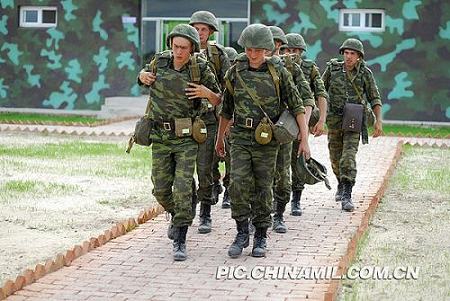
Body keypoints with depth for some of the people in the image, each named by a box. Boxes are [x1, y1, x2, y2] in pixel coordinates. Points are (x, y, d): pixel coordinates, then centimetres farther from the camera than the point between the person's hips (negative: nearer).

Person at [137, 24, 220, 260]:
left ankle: (180, 242, -2)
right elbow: (145, 75, 23)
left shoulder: (201, 69, -8)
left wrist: (207, 93, -18)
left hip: (187, 137, -3)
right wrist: (142, 76, 0)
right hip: (161, 137, 3)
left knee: (183, 189, -11)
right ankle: (177, 216, 40)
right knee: (161, 190, 8)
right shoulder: (160, 61, 0)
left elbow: (219, 101, 2)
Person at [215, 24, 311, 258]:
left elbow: (296, 106, -2)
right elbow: (227, 108, 14)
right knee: (238, 183, -12)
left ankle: (261, 238, 17)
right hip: (240, 137, 1)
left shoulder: (278, 72, -3)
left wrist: (304, 139, -7)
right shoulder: (235, 72, 3)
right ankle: (242, 233, 3)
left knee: (263, 188, 4)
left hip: (266, 139, -1)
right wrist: (219, 138, 21)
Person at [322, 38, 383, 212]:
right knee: (335, 157, 14)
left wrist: (378, 120, -11)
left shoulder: (365, 73, -4)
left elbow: (375, 98, 0)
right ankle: (341, 184, 40)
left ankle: (346, 196, -15)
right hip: (334, 120, 3)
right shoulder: (333, 69, -1)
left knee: (348, 157, -15)